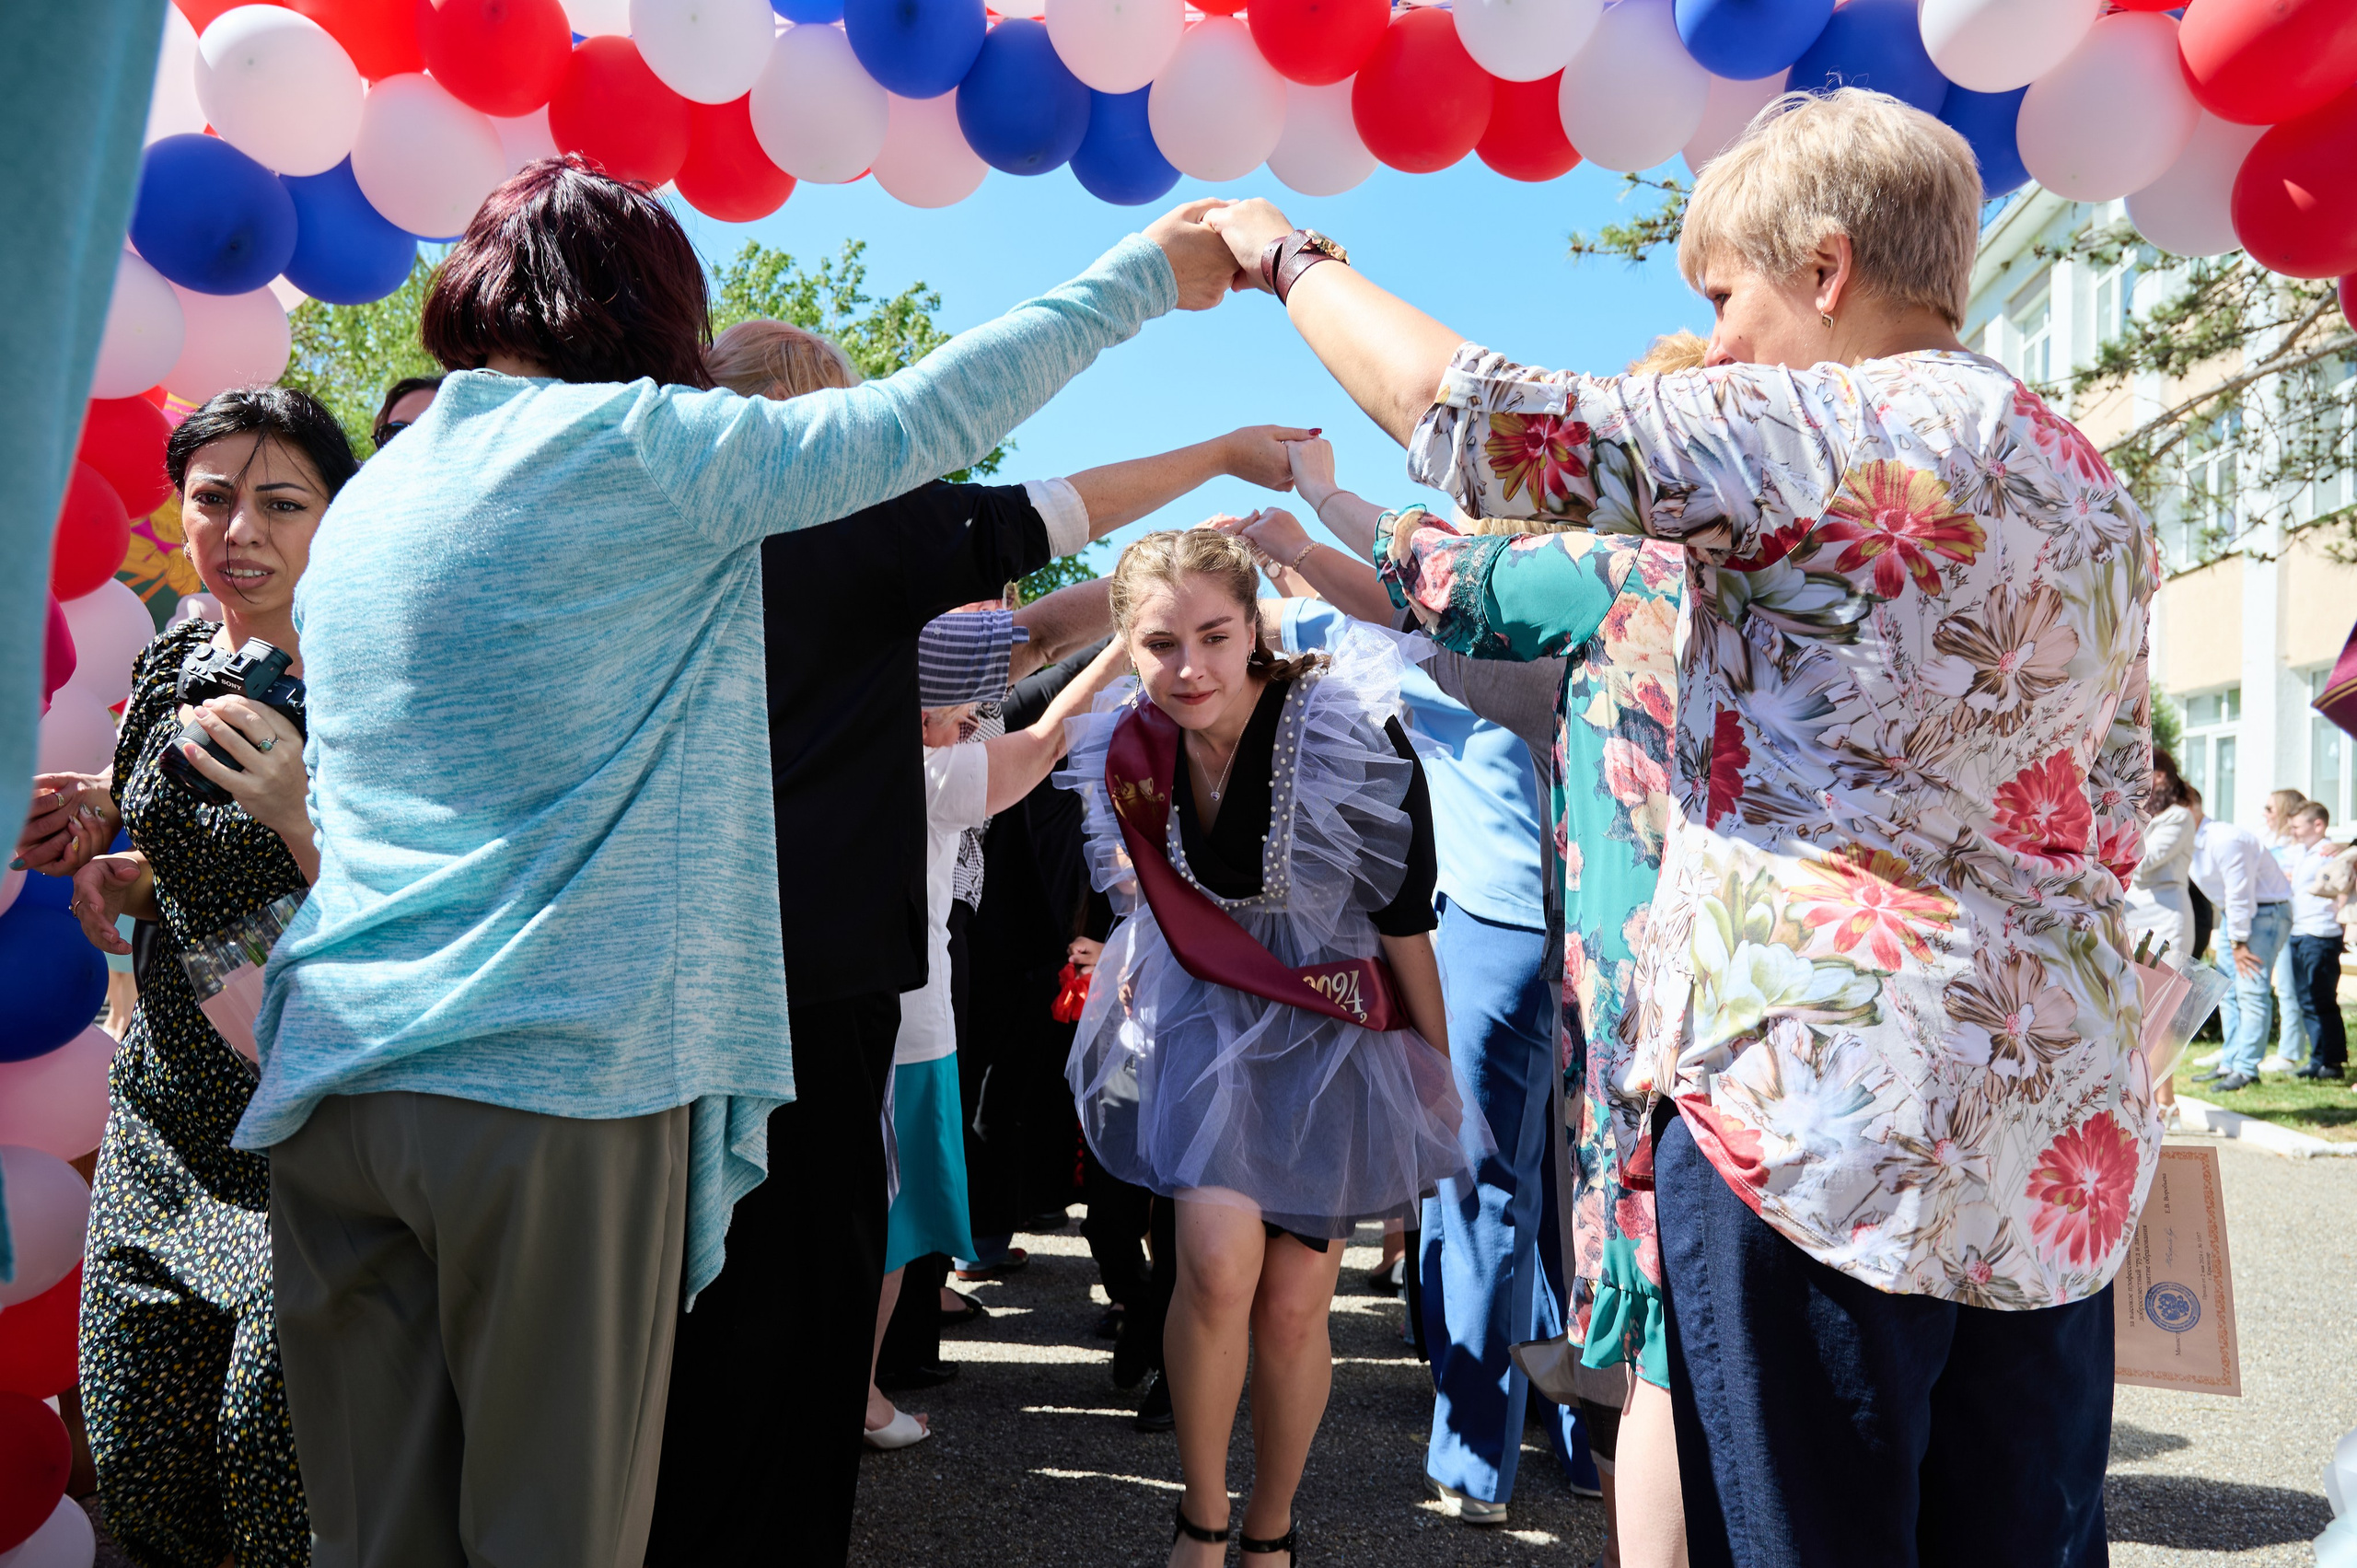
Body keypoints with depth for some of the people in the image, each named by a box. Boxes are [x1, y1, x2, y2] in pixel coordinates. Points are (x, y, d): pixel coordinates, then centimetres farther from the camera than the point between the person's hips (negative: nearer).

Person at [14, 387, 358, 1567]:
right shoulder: (168, 668, 6)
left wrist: (303, 814, -29)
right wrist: (99, 860, 0)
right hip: (164, 1118, 6)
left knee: (271, 1460, -5)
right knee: (135, 1467, 9)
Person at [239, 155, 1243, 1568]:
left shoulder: (364, 500, 16)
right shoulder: (636, 446, -5)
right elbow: (926, 418, -2)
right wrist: (1148, 273, 10)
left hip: (335, 1081, 7)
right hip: (560, 1080, -6)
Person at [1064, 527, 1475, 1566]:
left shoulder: (1354, 741, -23)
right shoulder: (1132, 754, -11)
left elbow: (1405, 927, -12)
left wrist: (1441, 1078, -5)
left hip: (1329, 1032, -2)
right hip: (1204, 1017, 2)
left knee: (1291, 1306, 1)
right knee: (1219, 1264, -18)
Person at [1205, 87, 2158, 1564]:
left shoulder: (1840, 432, -10)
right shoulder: (2100, 493, 16)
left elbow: (1468, 415, -13)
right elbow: (2106, 828, 20)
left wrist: (1290, 255, 4)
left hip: (1824, 1099, -8)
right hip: (2069, 1133, 8)